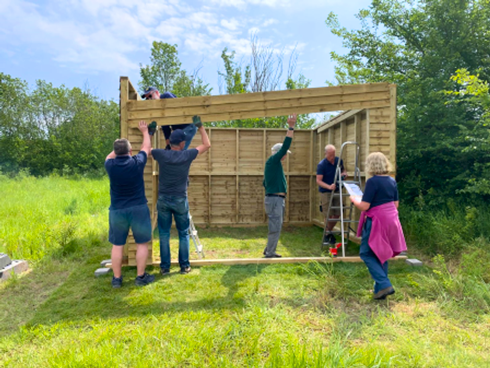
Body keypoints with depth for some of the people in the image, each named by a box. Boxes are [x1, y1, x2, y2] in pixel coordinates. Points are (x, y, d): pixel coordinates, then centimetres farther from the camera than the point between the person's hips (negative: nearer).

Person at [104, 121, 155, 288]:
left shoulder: (110, 165, -6)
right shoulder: (137, 162, -9)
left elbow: (110, 156, 21)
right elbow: (146, 147, 11)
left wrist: (119, 149, 33)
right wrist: (145, 131, 27)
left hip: (117, 210, 2)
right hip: (138, 209, -2)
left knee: (117, 245, 11)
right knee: (142, 244, 8)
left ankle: (117, 278, 18)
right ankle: (141, 277, 13)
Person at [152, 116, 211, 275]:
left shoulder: (161, 154, -6)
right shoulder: (187, 155, -7)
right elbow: (206, 145, 6)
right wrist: (200, 126, 12)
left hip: (163, 199, 1)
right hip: (180, 200, -1)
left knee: (164, 234, 8)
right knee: (183, 234, 12)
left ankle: (165, 267, 12)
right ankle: (185, 266, 15)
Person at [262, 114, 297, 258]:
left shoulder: (273, 164, 19)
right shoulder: (273, 160, -10)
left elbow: (265, 183, 25)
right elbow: (285, 145, -19)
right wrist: (291, 127, -19)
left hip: (274, 199, 10)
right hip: (275, 199, -10)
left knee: (276, 227, 16)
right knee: (275, 227, -4)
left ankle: (268, 250, 25)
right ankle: (270, 254, 3)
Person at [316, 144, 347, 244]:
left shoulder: (339, 160, 2)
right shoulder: (321, 165, -15)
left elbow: (343, 169, 22)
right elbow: (318, 180, -18)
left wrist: (344, 173, -2)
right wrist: (329, 187, -33)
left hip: (336, 191, 5)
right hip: (325, 192, -5)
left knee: (337, 214, 7)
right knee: (328, 215, -2)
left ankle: (329, 231, 29)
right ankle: (327, 234, 19)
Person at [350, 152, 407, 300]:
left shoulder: (372, 181, -16)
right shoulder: (392, 181, 7)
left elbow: (364, 206, -17)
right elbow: (396, 204, 14)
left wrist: (354, 199, 1)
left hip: (377, 223, -8)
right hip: (391, 220, 8)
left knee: (367, 253, 5)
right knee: (381, 254, 17)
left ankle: (384, 285, -5)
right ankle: (380, 289, 24)